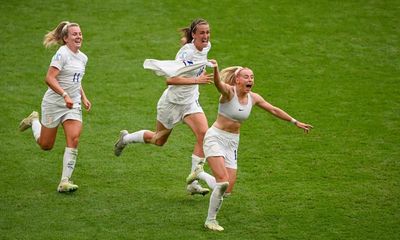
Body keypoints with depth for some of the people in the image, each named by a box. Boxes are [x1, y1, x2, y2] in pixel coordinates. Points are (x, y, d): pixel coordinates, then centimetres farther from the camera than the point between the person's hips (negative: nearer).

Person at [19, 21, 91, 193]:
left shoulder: (83, 58, 9)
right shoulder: (62, 53, -16)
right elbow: (49, 78, -23)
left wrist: (83, 98, 13)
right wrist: (65, 95, -32)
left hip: (73, 106, 6)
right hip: (54, 103, -5)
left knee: (73, 140, -15)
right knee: (46, 145, 9)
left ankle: (65, 182, -11)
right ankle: (34, 120, 41)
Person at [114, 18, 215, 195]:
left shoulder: (206, 47, -4)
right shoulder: (186, 52, -27)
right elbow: (170, 79, -35)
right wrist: (196, 80, -41)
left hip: (190, 102, 6)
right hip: (172, 102, -6)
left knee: (204, 133, -18)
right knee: (159, 140, 13)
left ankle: (193, 183, -14)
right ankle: (125, 138, 44)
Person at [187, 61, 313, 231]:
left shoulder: (253, 98, 2)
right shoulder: (229, 91, -16)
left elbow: (274, 110, 14)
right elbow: (218, 83, -39)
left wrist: (295, 122, 19)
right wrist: (215, 70, -62)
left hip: (232, 143, 6)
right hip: (215, 138, -6)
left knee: (227, 191, 0)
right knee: (223, 182, -21)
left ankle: (200, 174, 28)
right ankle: (210, 220, 2)